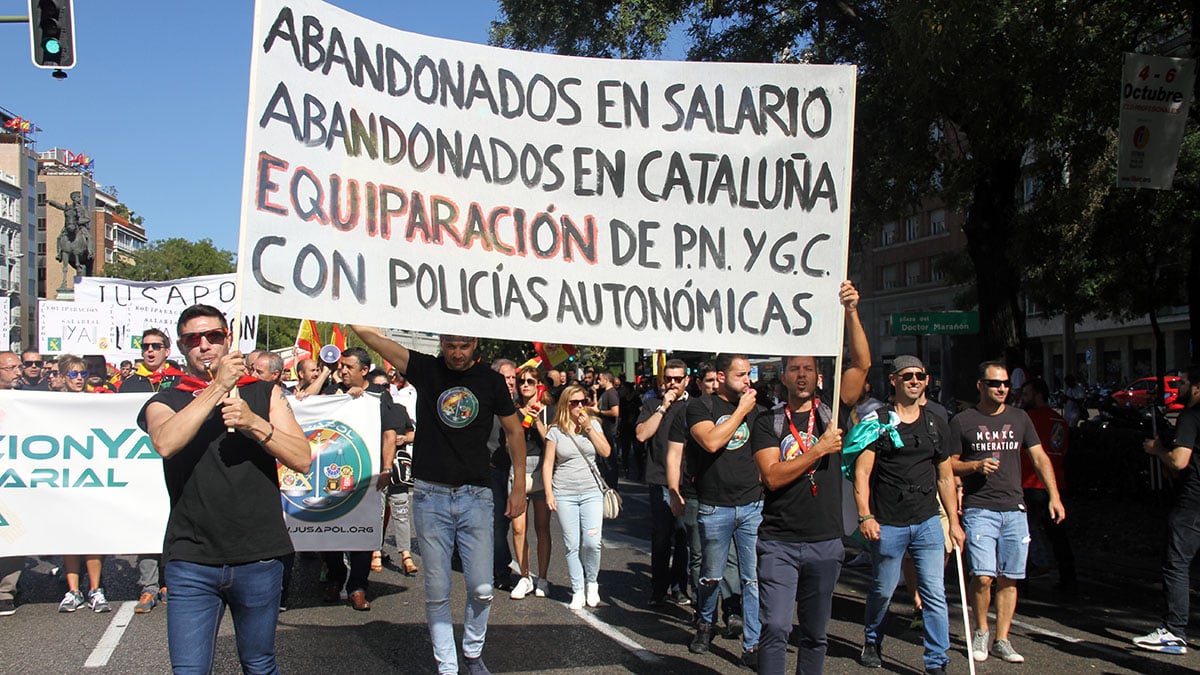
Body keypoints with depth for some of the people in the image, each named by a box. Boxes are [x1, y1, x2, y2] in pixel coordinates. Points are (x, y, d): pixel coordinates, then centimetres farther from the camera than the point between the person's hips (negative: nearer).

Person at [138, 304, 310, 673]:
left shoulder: (264, 394, 10)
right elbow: (165, 443, -16)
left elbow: (302, 460, -1)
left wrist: (254, 424, -14)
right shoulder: (165, 402, 9)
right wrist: (218, 386, -14)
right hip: (191, 562, -1)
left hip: (258, 558, 1)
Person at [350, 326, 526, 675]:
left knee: (481, 588, -2)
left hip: (476, 496, 0)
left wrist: (520, 484, 6)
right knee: (437, 591, 4)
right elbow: (369, 332, -4)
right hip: (430, 496, 0)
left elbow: (514, 430, 12)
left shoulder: (491, 381, 4)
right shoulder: (424, 369, 2)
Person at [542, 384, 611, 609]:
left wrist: (589, 428, -9)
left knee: (592, 542, -9)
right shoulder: (555, 431, 2)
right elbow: (548, 464, 3)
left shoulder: (593, 424, 7)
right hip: (565, 494, -1)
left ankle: (592, 583, 14)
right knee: (572, 546, 1)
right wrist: (549, 493, -4)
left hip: (592, 492, 1)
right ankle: (578, 591, 11)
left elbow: (606, 452, -3)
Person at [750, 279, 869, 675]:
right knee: (775, 629, -9)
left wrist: (851, 312, -14)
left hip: (825, 542, 2)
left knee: (815, 633, 11)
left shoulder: (831, 412, 6)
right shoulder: (768, 422, 2)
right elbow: (773, 476, -10)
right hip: (779, 542, -2)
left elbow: (862, 364, -5)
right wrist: (818, 450, -13)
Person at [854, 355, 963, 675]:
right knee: (883, 590, 10)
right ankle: (872, 642, 35)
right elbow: (862, 472, -6)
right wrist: (865, 516, -15)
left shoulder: (937, 426, 11)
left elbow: (945, 478, 17)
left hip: (928, 522, 3)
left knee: (935, 593, -3)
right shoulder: (878, 421, -3)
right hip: (887, 525, -3)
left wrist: (954, 521, 12)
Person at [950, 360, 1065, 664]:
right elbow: (950, 465, 6)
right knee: (983, 576, -12)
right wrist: (977, 466, -13)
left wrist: (1054, 496, 3)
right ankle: (981, 633, 9)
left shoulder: (1019, 418, 12)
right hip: (979, 510, -3)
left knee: (1009, 578, 4)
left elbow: (1039, 457, 13)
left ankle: (1001, 639, 15)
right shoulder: (963, 421, 2)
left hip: (1014, 510, 4)